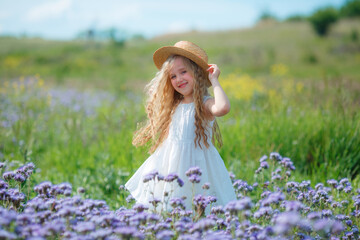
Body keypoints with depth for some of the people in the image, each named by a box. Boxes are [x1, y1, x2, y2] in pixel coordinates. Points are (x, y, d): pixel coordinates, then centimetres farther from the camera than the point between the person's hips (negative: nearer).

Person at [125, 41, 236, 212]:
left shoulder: (204, 104, -11)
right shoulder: (175, 106, 11)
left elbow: (223, 108, -34)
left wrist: (214, 81, -21)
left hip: (194, 165, -7)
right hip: (171, 165, 7)